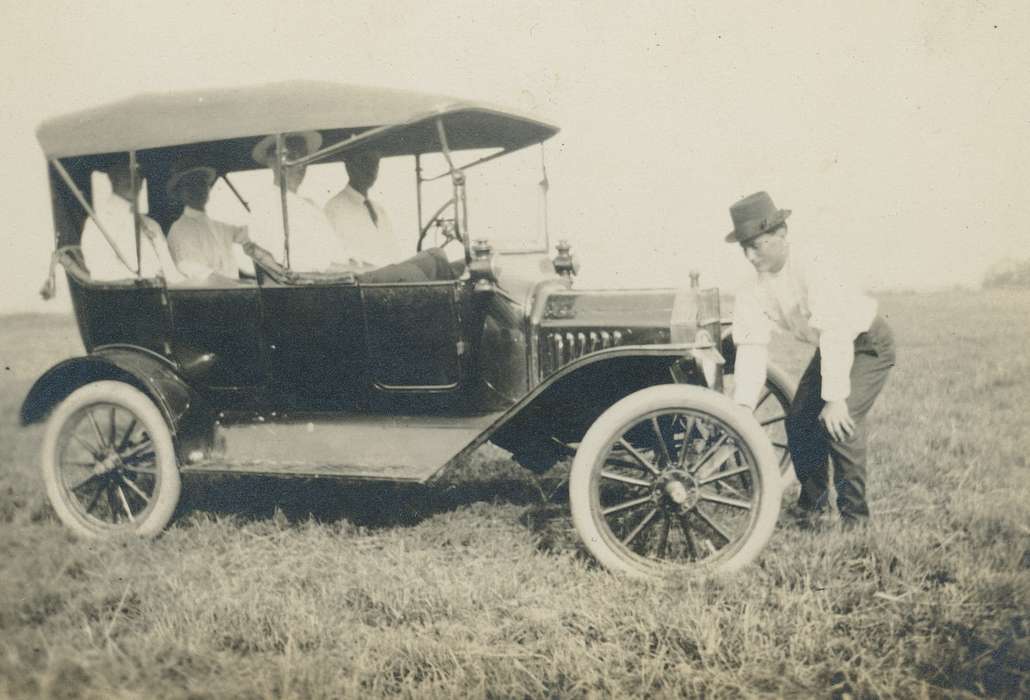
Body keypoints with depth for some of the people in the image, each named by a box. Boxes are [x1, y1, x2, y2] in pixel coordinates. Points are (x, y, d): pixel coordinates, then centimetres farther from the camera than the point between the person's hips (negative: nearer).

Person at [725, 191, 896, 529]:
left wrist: (835, 397, -39)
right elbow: (752, 346, -16)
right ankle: (811, 501, 21)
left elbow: (835, 334, -37)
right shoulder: (754, 290, -11)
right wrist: (742, 406, -27)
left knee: (839, 420, -22)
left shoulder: (814, 267, -33)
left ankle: (854, 512, -6)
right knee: (799, 420, -1)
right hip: (827, 348, 7)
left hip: (869, 343, -7)